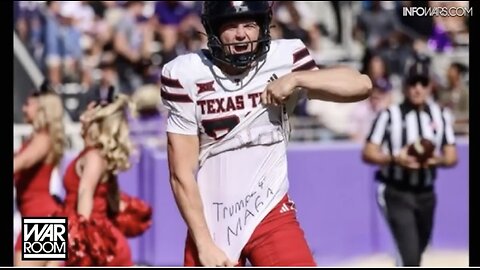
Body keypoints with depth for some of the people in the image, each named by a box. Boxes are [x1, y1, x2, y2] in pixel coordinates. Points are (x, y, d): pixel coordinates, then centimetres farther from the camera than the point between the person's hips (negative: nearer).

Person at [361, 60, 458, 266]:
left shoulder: (441, 116, 5)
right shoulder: (390, 115, -9)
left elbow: (452, 156, 5)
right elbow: (368, 154, -11)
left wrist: (438, 160, -19)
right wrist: (395, 158, -29)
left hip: (425, 194, 5)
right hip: (396, 193, -5)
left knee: (418, 251, 19)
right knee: (410, 255, -17)